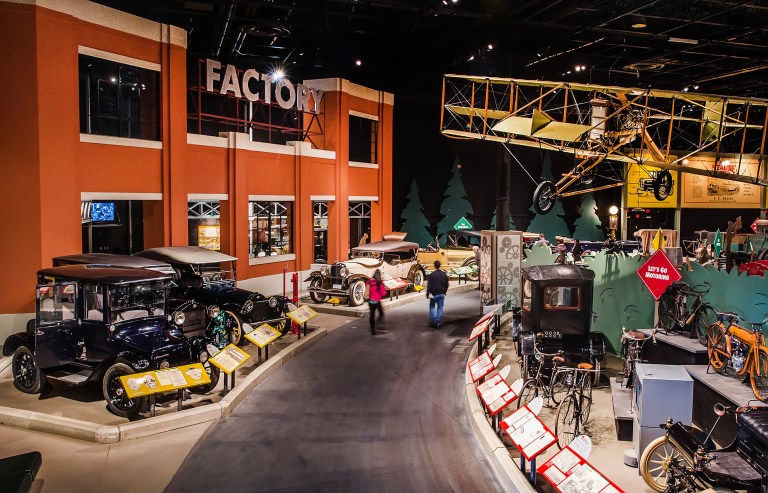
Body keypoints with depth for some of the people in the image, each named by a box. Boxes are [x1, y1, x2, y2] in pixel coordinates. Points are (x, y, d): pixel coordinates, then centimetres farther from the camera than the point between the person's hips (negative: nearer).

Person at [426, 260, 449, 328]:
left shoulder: (432, 275, -12)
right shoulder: (444, 274, 4)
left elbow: (429, 286, -11)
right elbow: (446, 285, 11)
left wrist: (428, 294, -1)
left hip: (434, 294, -4)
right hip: (442, 294, 4)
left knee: (432, 307, 10)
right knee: (440, 308, 9)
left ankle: (434, 321, -1)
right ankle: (439, 322, 7)